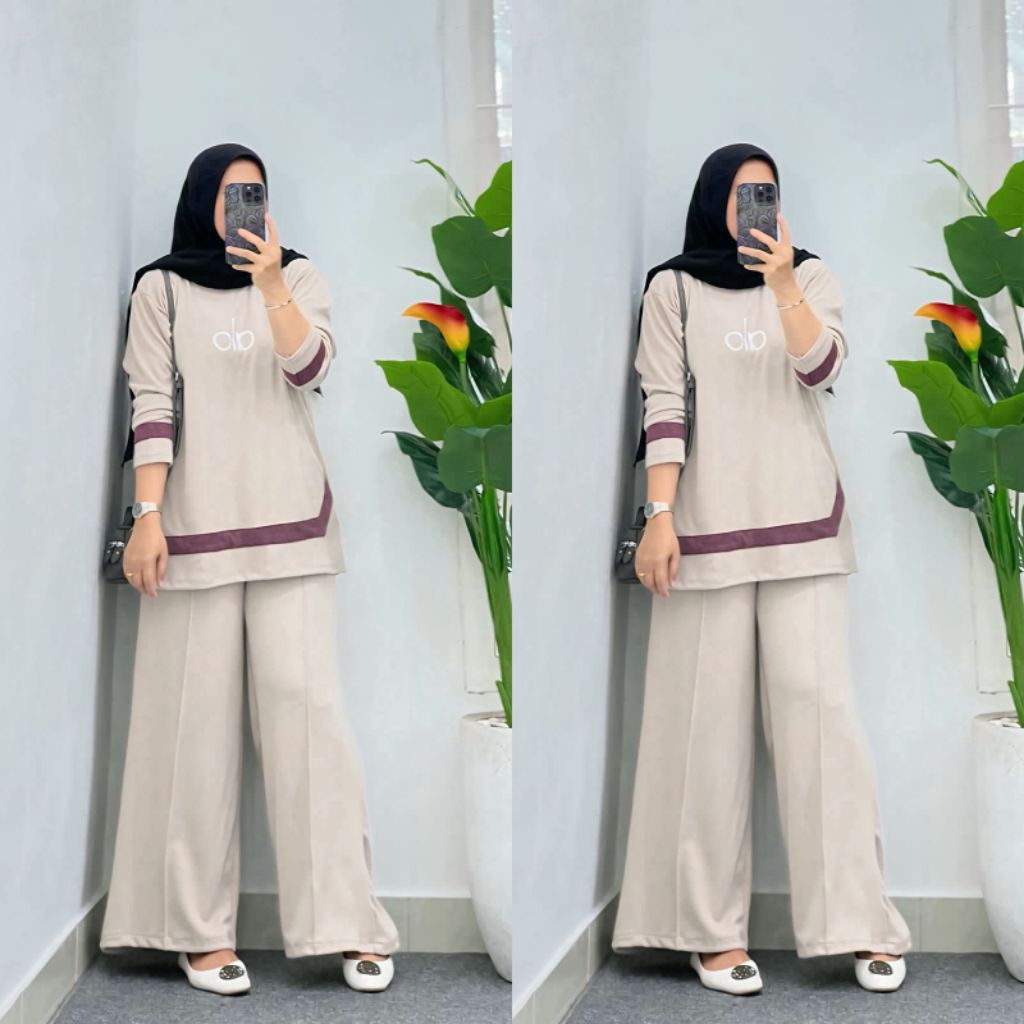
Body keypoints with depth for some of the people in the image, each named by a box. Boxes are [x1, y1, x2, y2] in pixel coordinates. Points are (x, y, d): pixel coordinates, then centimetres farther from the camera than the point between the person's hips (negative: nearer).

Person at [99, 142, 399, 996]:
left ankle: (349, 923, -1)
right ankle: (199, 928, 6)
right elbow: (152, 405, 0)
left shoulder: (300, 276, 10)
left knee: (308, 706, -4)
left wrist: (269, 284, -19)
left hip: (289, 524, 1)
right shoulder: (161, 288, 6)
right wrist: (147, 517, -8)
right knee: (197, 719, 0)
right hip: (194, 526, -1)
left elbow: (310, 369, -6)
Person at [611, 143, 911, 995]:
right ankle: (711, 928, 5)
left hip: (801, 524, 1)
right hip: (706, 527, -1)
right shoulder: (673, 288, 6)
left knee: (821, 706, -4)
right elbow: (664, 406, 0)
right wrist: (659, 517, -9)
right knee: (709, 720, 0)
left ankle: (860, 922, 0)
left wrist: (781, 284, -19)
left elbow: (821, 370, -5)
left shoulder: (812, 276, 11)